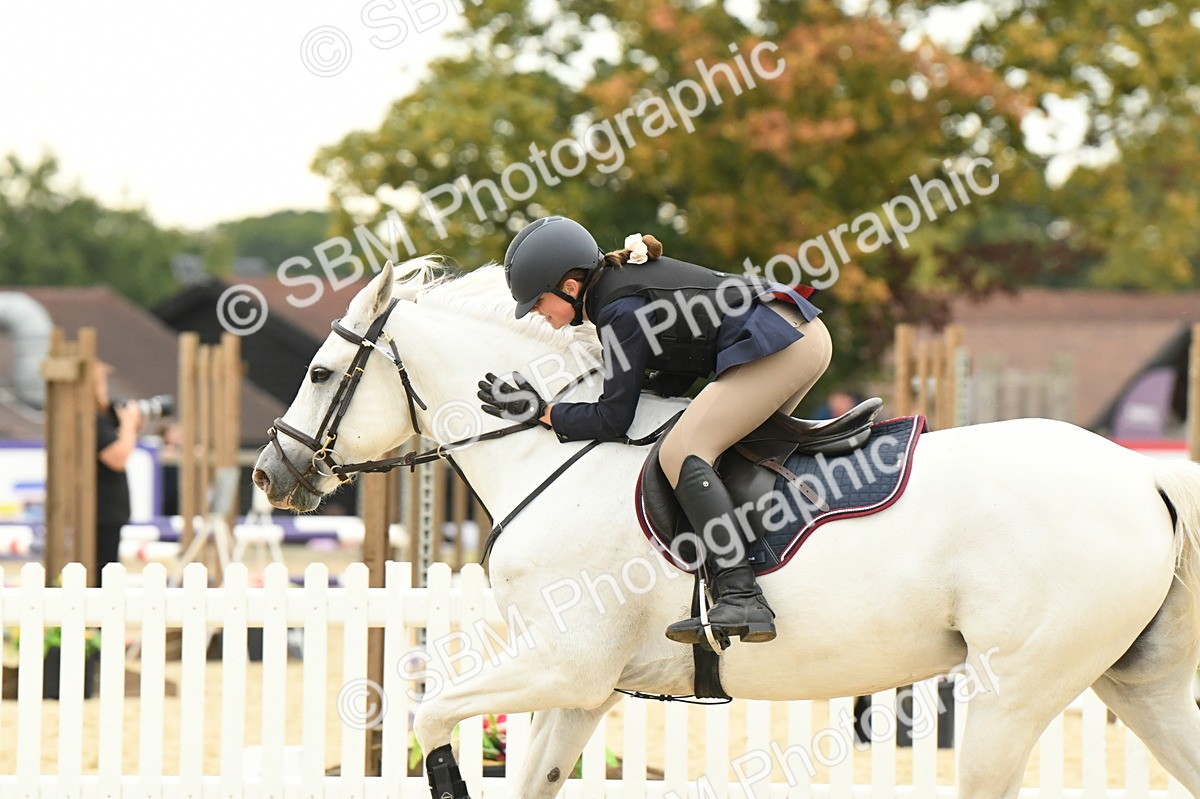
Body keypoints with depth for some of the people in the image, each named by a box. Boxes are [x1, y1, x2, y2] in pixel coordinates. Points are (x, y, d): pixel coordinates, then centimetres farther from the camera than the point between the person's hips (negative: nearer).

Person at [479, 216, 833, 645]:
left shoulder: (621, 311, -12)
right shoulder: (626, 276, 16)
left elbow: (612, 420, -10)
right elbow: (682, 370, 23)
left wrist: (540, 411, -2)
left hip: (776, 347, -11)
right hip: (808, 335, 11)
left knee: (680, 453, -15)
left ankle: (742, 601, -28)